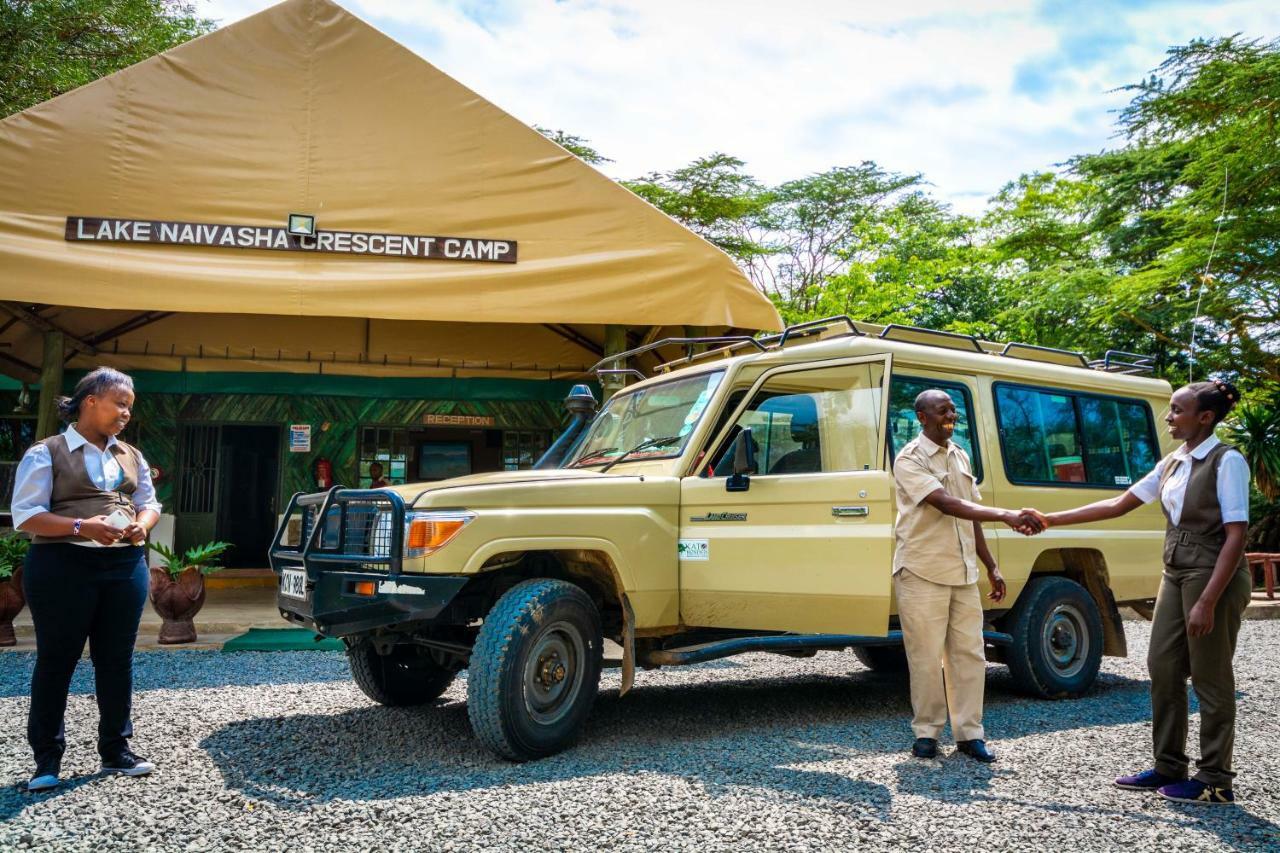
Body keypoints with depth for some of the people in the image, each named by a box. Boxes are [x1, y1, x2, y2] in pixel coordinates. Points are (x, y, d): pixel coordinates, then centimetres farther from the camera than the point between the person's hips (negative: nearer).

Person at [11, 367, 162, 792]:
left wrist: (141, 525, -3)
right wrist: (83, 526, -21)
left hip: (126, 566, 5)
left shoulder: (131, 457, 15)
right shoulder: (46, 454, -3)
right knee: (56, 660, 2)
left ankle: (115, 749, 20)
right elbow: (25, 515, -8)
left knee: (117, 659, 9)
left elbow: (149, 503, 20)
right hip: (62, 566, -5)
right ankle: (47, 757, 14)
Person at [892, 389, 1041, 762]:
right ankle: (926, 732, 14)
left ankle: (969, 732, 16)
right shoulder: (909, 459, -11)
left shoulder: (960, 456, 13)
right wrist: (1006, 516, -33)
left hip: (963, 573, 7)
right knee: (926, 657, 0)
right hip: (922, 573, -6)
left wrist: (991, 566, 16)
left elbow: (970, 515, 18)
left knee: (969, 654, 7)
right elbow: (947, 505, -25)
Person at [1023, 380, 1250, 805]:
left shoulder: (1227, 462, -13)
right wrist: (1051, 520, 9)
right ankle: (1168, 767, 19)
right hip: (1176, 575, 8)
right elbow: (1119, 504, 13)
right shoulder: (1173, 463, 10)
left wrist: (1207, 601, -23)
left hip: (1214, 578, -8)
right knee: (1163, 668, 9)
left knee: (1210, 678, -1)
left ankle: (1215, 781, 11)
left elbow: (1236, 535, -17)